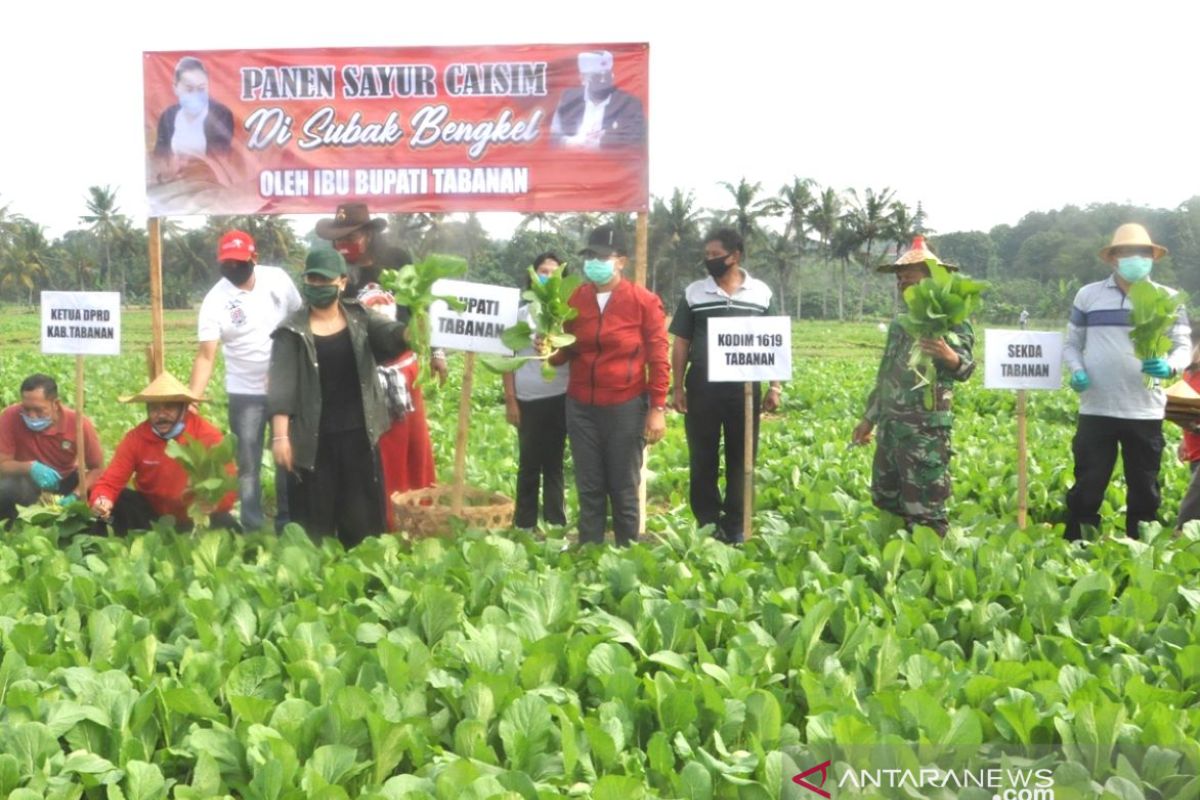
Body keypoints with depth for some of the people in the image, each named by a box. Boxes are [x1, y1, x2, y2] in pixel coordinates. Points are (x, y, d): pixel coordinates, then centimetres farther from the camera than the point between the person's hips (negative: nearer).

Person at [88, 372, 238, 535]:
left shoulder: (207, 435, -19)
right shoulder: (135, 439, -12)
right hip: (151, 513, 2)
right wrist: (101, 500, -40)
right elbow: (110, 482, -14)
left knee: (225, 524, -30)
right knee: (115, 501, -23)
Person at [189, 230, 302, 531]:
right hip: (245, 393, -2)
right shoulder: (216, 300, -13)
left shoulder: (277, 279, -6)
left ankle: (287, 526, 23)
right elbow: (206, 355, -18)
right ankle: (253, 531, 15)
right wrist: (192, 398, -29)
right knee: (248, 466, 5)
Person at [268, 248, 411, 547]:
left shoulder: (360, 319, 5)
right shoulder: (292, 331, -3)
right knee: (315, 519, 4)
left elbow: (397, 337, -11)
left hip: (357, 434, 3)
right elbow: (281, 386, -8)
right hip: (314, 439, -2)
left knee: (363, 516, 10)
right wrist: (280, 435, -16)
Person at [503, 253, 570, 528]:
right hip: (527, 400, 0)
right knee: (529, 464, 7)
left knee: (553, 463, 7)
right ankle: (523, 525, 15)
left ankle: (555, 525, 13)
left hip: (559, 399, 0)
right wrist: (510, 400, 1)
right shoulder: (520, 314, 5)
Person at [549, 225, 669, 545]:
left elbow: (658, 359, -4)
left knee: (624, 491, 4)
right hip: (581, 407, 3)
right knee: (589, 490, 9)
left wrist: (658, 409, -8)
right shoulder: (574, 299, 6)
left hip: (626, 407, -3)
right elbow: (565, 352, 13)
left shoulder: (644, 301, -4)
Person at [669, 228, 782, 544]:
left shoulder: (761, 293, 5)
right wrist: (678, 388, 2)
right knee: (702, 459, 4)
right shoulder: (693, 292, 4)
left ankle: (735, 528, 14)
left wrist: (775, 386, 2)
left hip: (745, 387, 0)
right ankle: (708, 526, 14)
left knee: (741, 459, 5)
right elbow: (681, 343, 7)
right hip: (703, 386, 0)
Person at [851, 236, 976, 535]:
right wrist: (869, 418, 24)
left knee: (925, 509, -7)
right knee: (885, 499, 14)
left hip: (927, 429, -9)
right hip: (891, 425, 9)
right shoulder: (899, 323, 17)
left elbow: (965, 367, -21)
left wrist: (950, 357, -44)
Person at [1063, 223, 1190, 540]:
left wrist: (1169, 367, -16)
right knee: (1087, 486, 3)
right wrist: (1077, 371, -9)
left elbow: (1183, 347, 7)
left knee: (1144, 490, 9)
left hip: (1145, 412, 1)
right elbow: (1071, 344, 12)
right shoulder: (1088, 295, 6)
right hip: (1096, 410, -1)